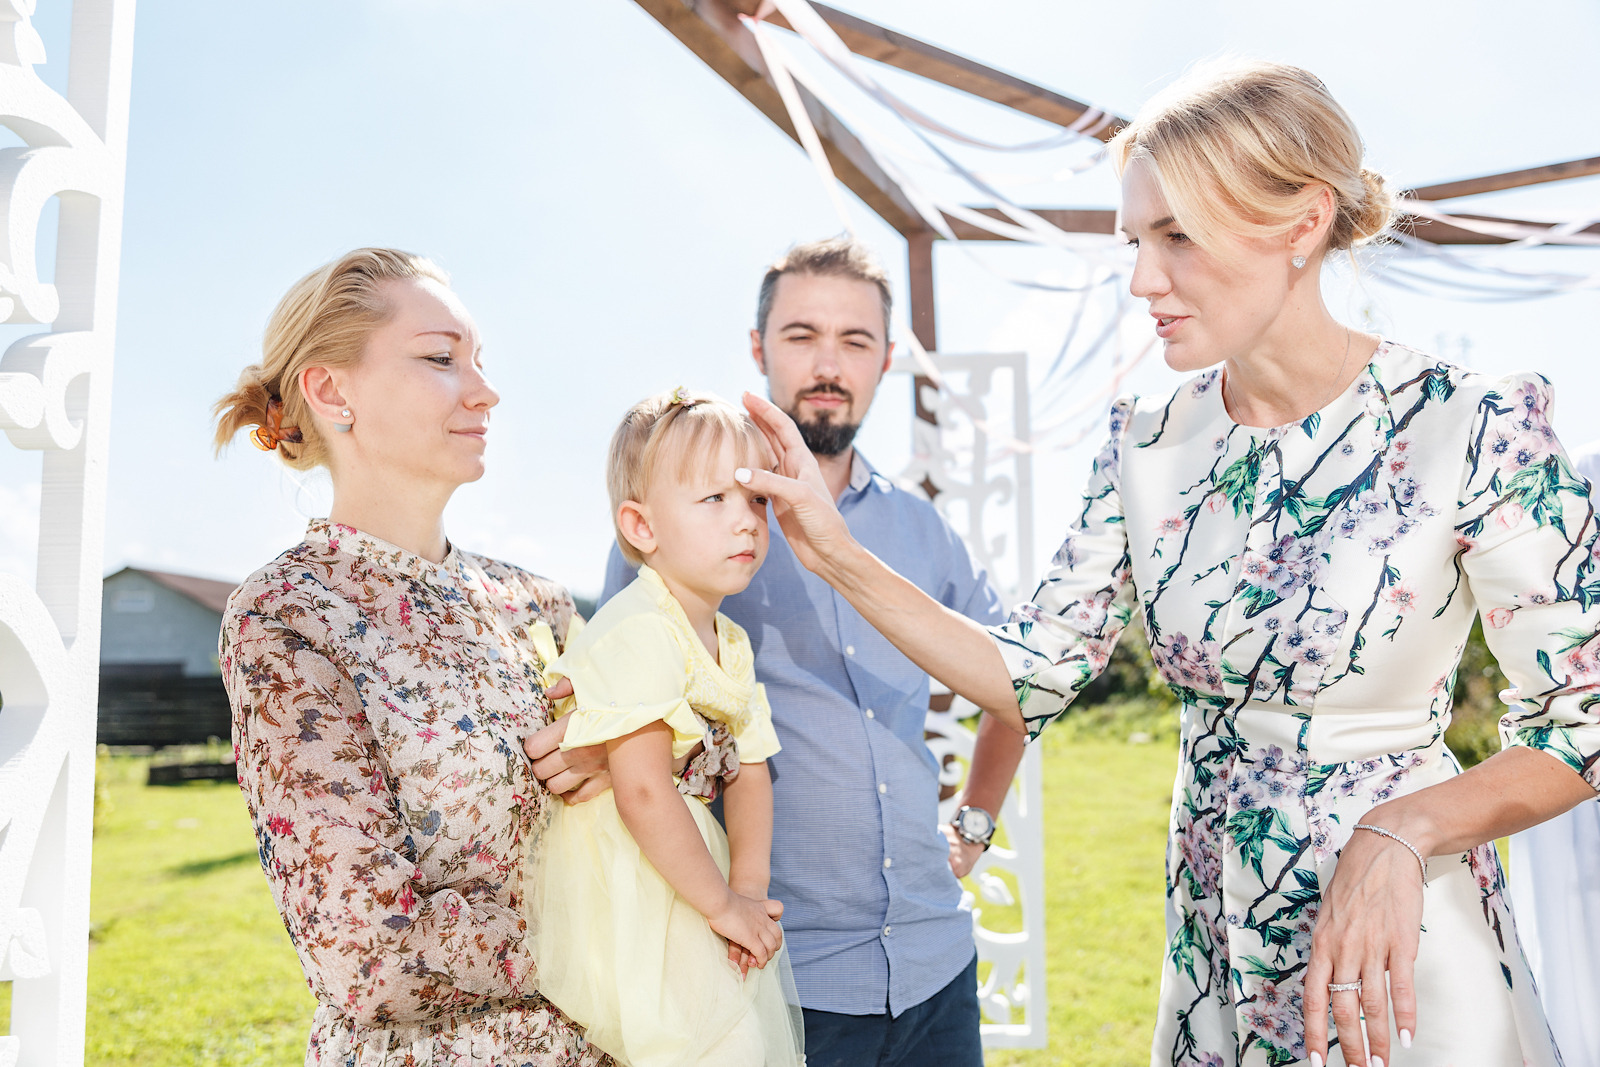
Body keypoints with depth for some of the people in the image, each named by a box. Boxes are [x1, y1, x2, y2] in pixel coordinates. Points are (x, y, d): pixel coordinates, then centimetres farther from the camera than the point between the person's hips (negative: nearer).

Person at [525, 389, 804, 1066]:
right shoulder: (635, 632, -23)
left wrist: (749, 889, -4)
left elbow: (750, 774, 9)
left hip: (694, 878, 9)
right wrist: (721, 903, -17)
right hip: (623, 900, -9)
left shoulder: (731, 643, 7)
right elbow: (643, 792, -27)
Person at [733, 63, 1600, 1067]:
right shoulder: (1148, 443, -3)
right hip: (1212, 946, 4)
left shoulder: (1475, 428, -16)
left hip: (1406, 949, -4)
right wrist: (839, 553, -13)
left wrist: (1398, 835, -24)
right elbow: (1033, 680, -5)